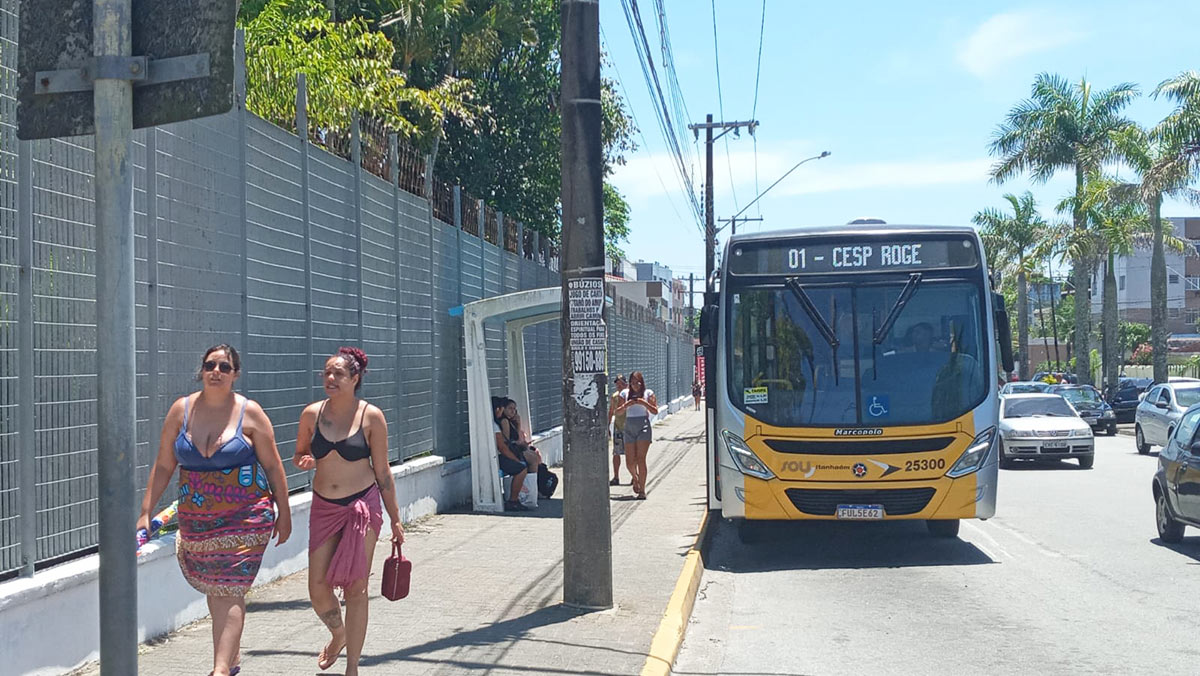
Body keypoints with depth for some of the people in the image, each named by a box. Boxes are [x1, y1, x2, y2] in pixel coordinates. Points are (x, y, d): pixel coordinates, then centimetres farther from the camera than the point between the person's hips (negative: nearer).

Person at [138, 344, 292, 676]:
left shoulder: (250, 413, -5)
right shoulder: (181, 410, 2)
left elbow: (273, 466, 0)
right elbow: (163, 466, 6)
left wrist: (284, 515, 2)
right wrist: (146, 512, 1)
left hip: (244, 518, -4)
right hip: (196, 520, 4)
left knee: (229, 591, -12)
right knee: (213, 589, 14)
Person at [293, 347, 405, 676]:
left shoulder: (371, 416, -5)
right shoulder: (312, 413, 1)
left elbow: (382, 470, 0)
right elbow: (299, 454, 16)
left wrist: (395, 519, 2)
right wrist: (304, 461, -10)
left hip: (363, 506, -3)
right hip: (324, 508, 3)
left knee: (356, 588, -1)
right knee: (318, 588, 0)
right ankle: (339, 635, 33)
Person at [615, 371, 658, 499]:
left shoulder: (648, 393, 3)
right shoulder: (626, 393, 9)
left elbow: (655, 411, -1)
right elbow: (617, 411, 6)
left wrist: (644, 403, -15)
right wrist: (626, 405, -13)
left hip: (643, 426, -3)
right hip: (629, 428, 3)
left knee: (640, 459, -11)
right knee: (629, 462, 2)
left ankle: (642, 490, -8)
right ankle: (635, 479, 35)